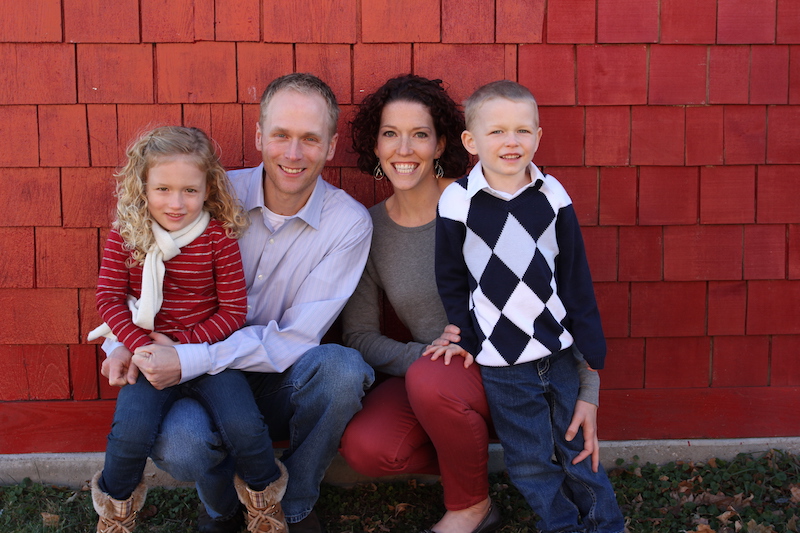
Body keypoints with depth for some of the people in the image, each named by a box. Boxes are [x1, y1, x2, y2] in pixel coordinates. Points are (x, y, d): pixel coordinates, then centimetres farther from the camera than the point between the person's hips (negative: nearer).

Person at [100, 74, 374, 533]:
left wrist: (189, 361, -25)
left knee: (343, 368, -33)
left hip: (286, 387, 0)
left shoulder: (348, 223, -12)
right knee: (176, 446, -32)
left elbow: (296, 339, -17)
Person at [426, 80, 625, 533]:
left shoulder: (553, 196, -2)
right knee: (531, 461, 7)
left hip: (559, 350, 2)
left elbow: (576, 276, 3)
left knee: (577, 447, 14)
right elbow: (451, 279, 2)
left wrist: (592, 347, 3)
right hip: (501, 362, -1)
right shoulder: (457, 202, -8)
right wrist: (465, 336, 2)